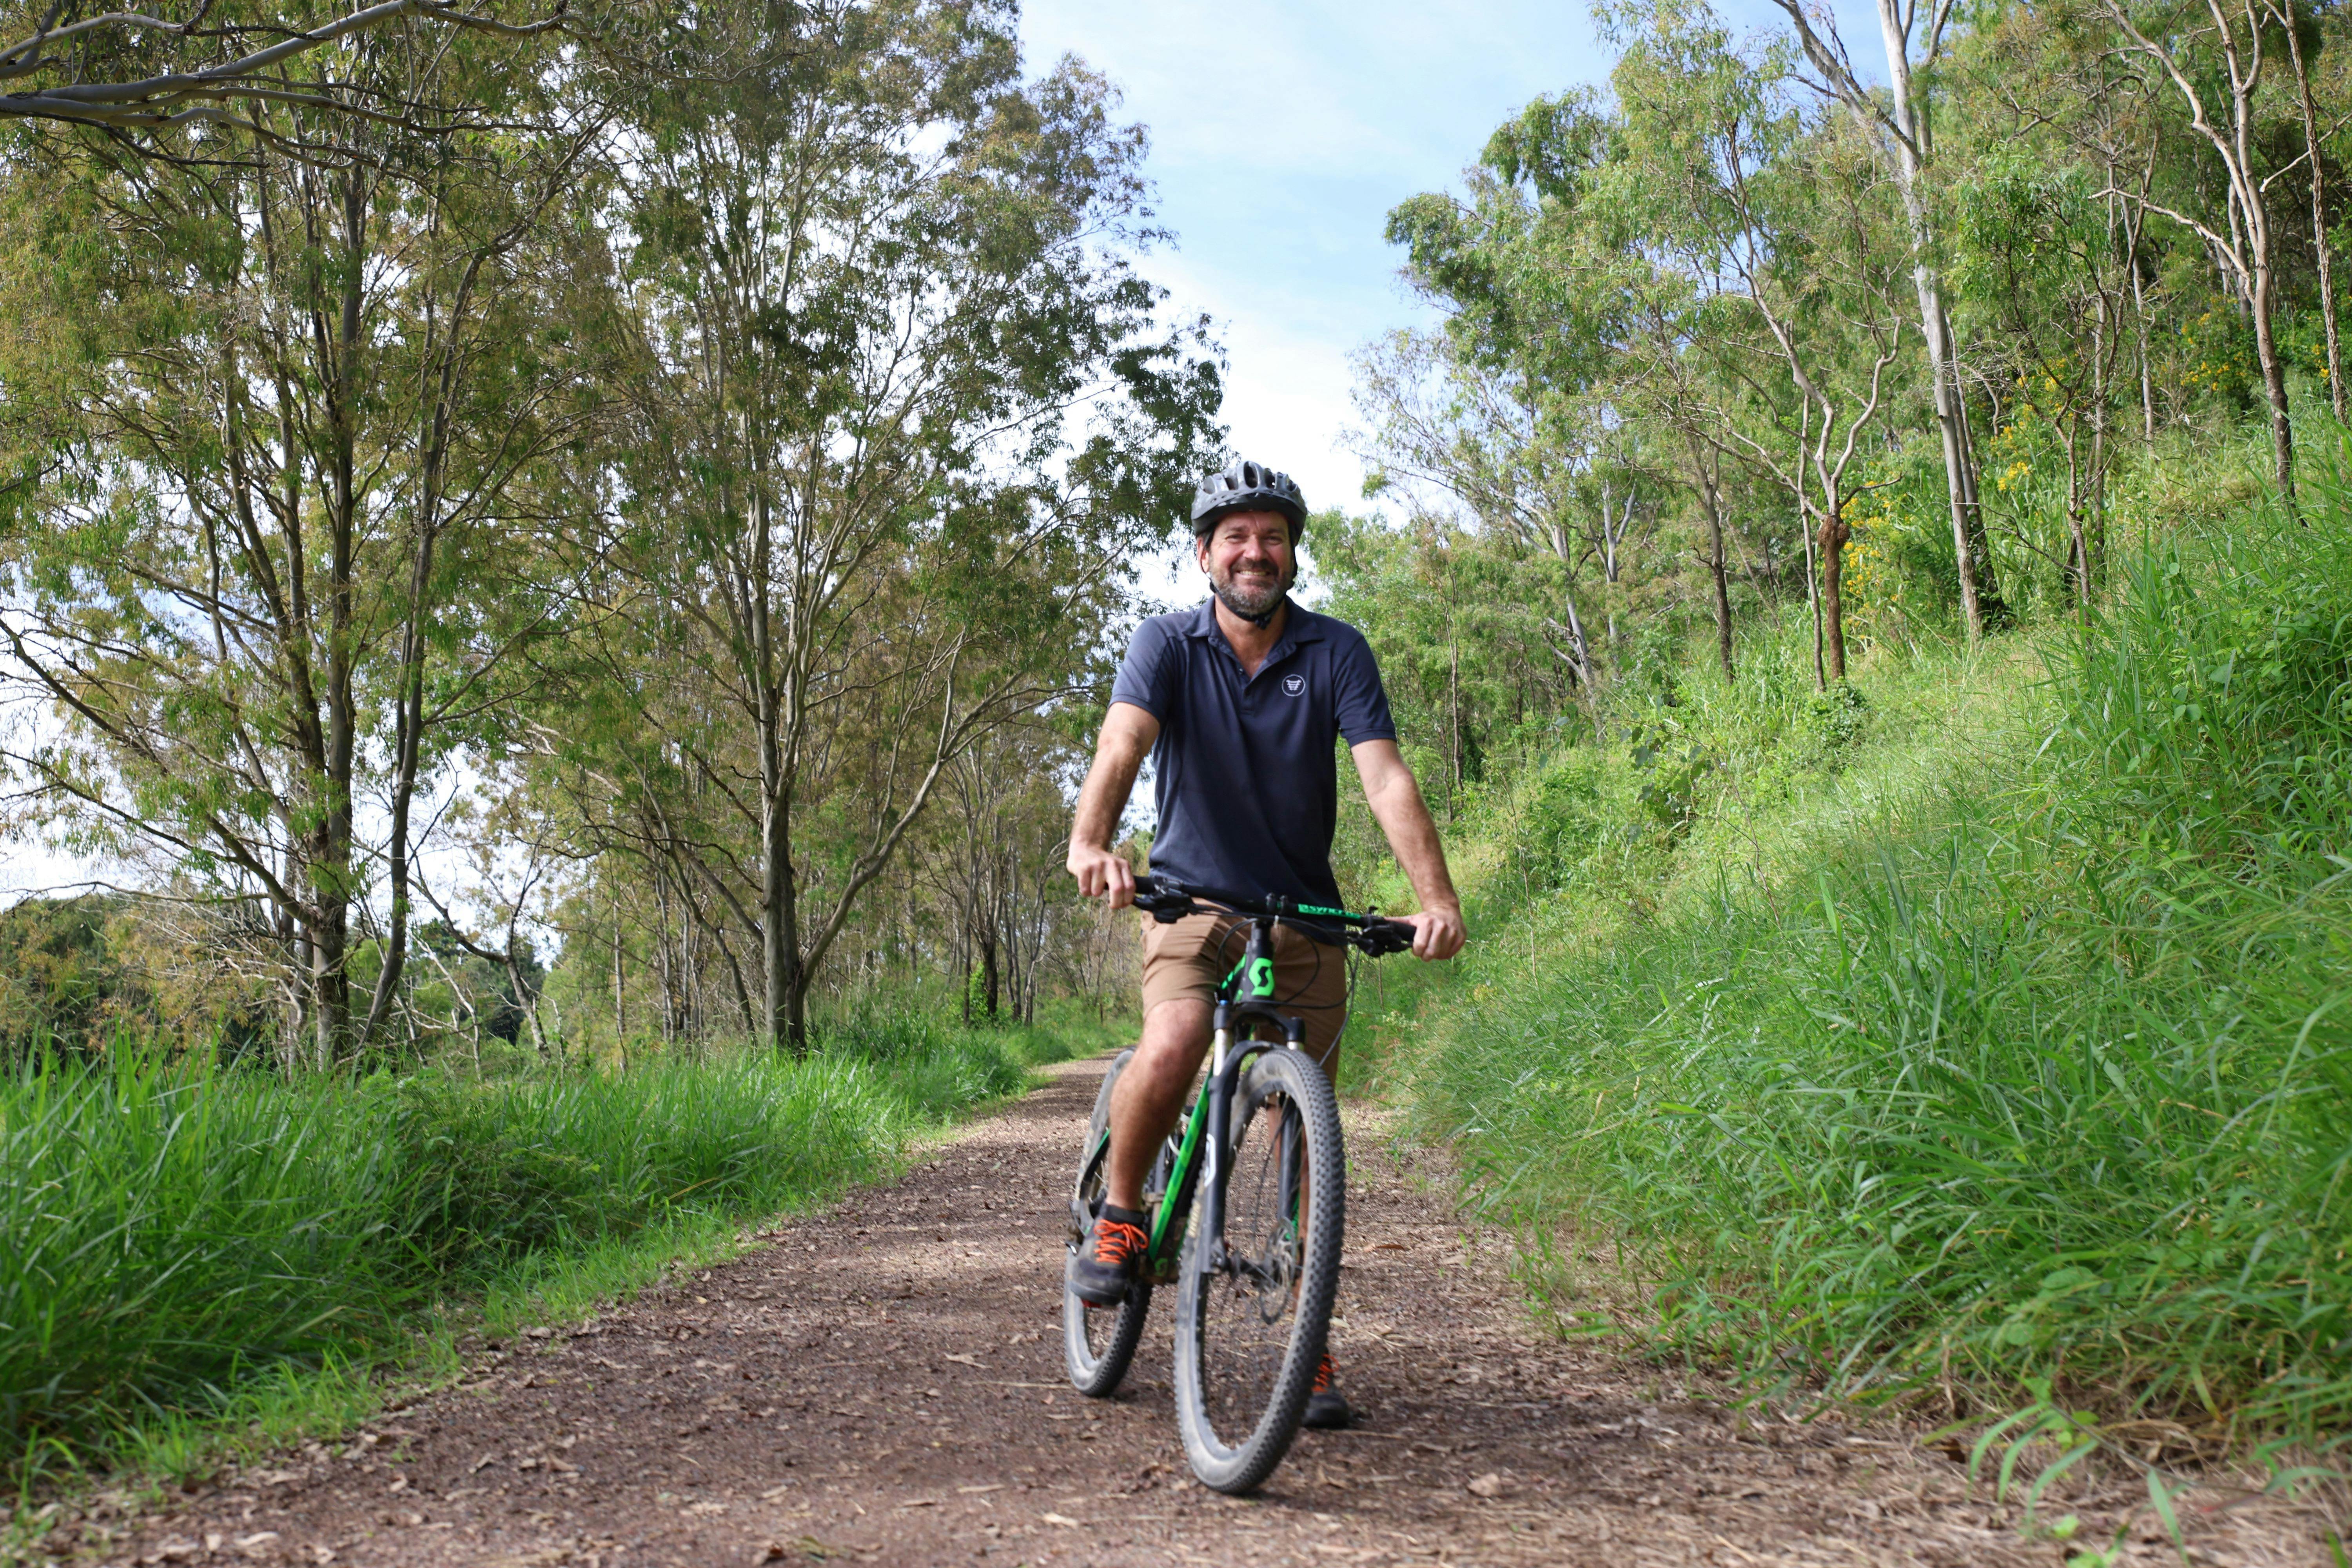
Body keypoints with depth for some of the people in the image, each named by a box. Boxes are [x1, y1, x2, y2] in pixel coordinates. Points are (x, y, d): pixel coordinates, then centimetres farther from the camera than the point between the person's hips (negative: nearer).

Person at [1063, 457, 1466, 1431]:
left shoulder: (1336, 653, -5)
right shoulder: (1169, 645, -6)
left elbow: (1385, 775, -17)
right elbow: (1122, 742, -24)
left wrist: (1437, 899, -32)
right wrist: (1090, 842, -45)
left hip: (1305, 915, 2)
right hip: (1191, 902, -1)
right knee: (1173, 1047, -31)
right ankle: (1119, 1214, -2)